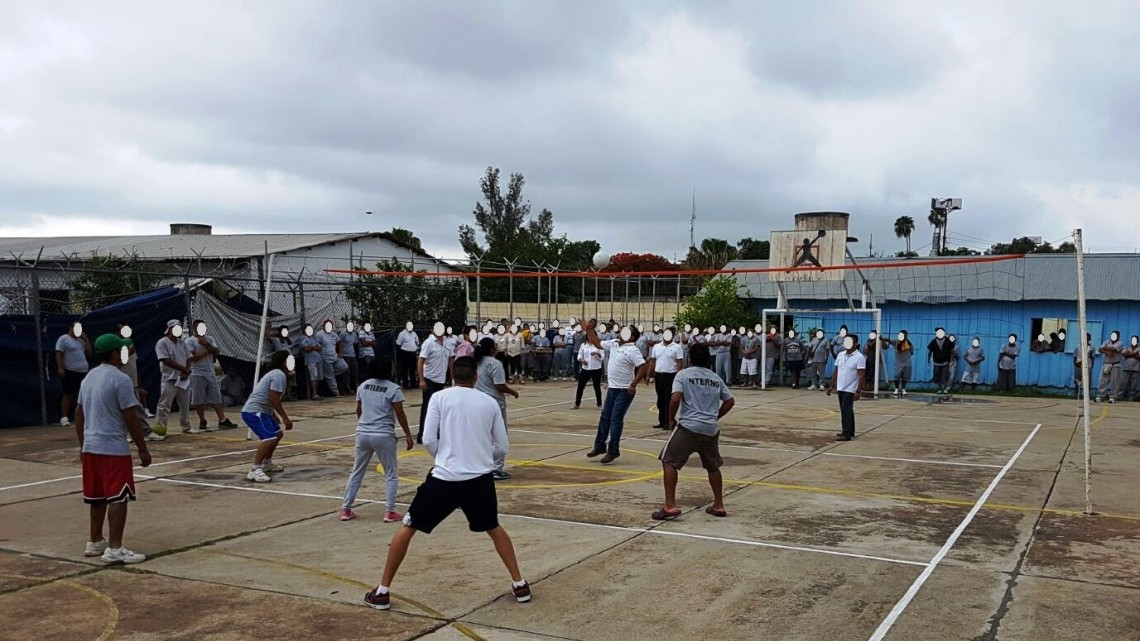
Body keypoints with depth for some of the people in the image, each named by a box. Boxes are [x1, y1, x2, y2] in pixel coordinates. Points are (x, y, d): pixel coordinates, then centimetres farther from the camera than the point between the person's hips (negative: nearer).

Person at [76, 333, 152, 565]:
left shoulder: (88, 378, 12)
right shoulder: (121, 380, -14)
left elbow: (79, 414, 17)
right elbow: (131, 418, -15)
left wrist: (82, 444, 25)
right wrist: (143, 449, -9)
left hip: (90, 446, 9)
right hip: (114, 448, -9)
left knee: (98, 497, 17)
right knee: (118, 498, -6)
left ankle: (95, 542, 26)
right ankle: (114, 549, -8)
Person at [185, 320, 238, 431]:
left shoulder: (209, 339, 11)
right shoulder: (190, 341, -4)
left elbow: (217, 352, 0)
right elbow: (194, 357, -15)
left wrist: (207, 344, -13)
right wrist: (208, 350, -12)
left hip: (211, 373, 5)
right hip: (198, 374, -5)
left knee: (216, 397, 3)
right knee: (199, 399, 0)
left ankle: (222, 420, 3)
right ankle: (202, 422, 10)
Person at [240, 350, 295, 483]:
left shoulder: (275, 373, 20)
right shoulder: (279, 375, -14)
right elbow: (274, 398, -22)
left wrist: (274, 415, 36)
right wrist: (285, 418, -19)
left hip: (261, 411, 11)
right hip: (254, 412, -11)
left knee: (278, 434, 26)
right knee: (269, 438, -27)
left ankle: (266, 463, 39)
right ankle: (255, 471, -32)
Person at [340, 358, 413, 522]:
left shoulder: (362, 386, 7)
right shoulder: (393, 389, -9)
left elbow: (359, 410, 16)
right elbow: (400, 414, -9)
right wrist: (408, 435, -1)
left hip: (362, 434, 5)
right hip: (383, 436, -5)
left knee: (356, 472, 16)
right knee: (391, 474, 9)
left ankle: (345, 509, 19)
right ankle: (390, 511, 5)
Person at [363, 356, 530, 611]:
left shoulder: (440, 397, 1)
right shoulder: (490, 402, 8)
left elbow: (428, 440, -5)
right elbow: (502, 448, 10)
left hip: (444, 478, -2)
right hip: (480, 479, 2)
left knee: (407, 528, 15)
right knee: (494, 529, 27)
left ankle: (383, 591, 16)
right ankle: (519, 585, 26)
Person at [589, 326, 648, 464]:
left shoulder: (632, 350, -17)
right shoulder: (613, 344, 6)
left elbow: (643, 368, -22)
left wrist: (633, 385, -24)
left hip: (624, 391, -8)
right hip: (612, 389, 8)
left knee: (616, 419, -6)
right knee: (605, 417, 13)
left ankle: (613, 450, 3)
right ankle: (600, 446, 25)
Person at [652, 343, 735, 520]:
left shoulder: (683, 374, -1)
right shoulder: (716, 378, 14)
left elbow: (675, 399, -14)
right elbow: (730, 401, 19)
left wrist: (671, 419, 1)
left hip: (688, 426, -5)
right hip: (711, 429, 5)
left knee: (669, 461, 4)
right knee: (713, 466, 24)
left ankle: (670, 506, -5)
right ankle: (719, 506, 28)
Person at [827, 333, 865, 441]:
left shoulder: (859, 357, -12)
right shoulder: (840, 355, 8)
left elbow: (861, 375, -15)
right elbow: (836, 371, 15)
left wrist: (858, 391, -20)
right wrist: (831, 386, 12)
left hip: (850, 389, -7)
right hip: (840, 388, 7)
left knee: (846, 411, -9)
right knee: (847, 411, 15)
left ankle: (847, 434, -5)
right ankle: (850, 431, 25)